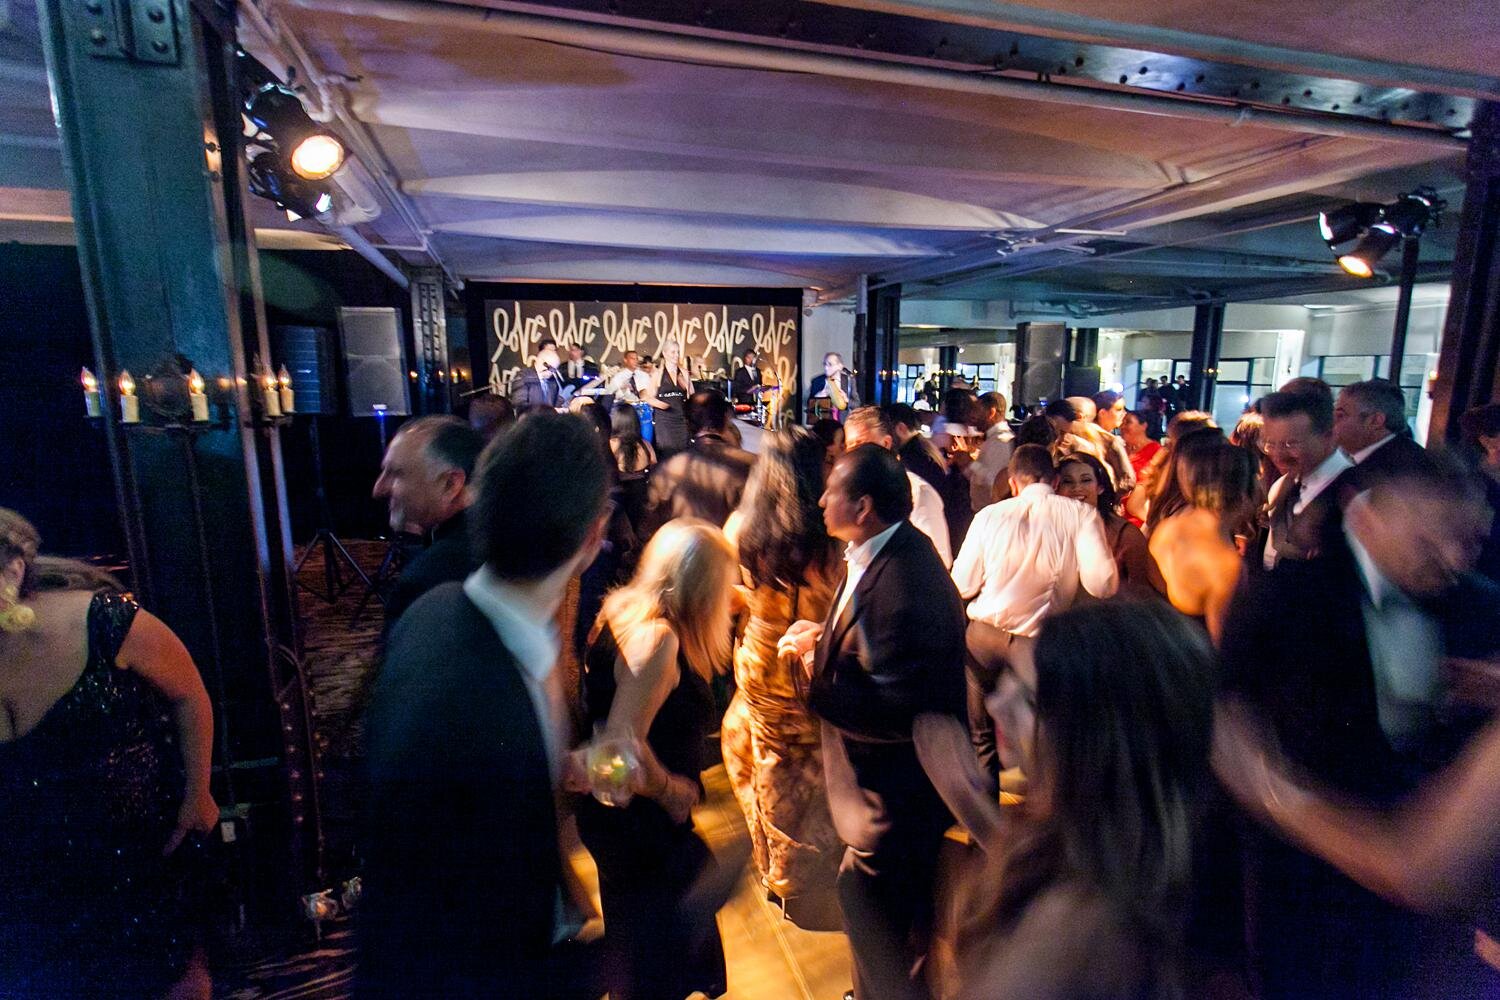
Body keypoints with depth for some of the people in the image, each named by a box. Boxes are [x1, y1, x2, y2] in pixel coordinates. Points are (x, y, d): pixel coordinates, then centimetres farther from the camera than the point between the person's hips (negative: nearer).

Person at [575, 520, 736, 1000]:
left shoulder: (624, 609, -2)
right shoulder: (657, 638, -31)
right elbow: (623, 742, -32)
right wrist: (676, 792, -17)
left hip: (628, 815, 9)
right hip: (641, 822, -9)